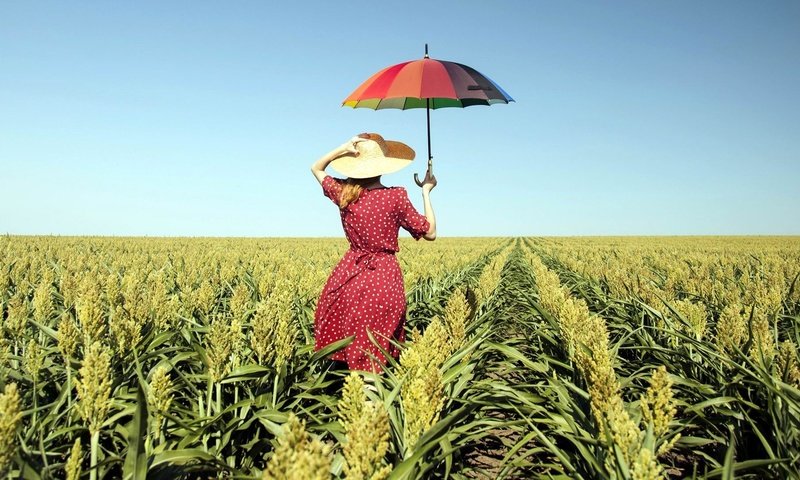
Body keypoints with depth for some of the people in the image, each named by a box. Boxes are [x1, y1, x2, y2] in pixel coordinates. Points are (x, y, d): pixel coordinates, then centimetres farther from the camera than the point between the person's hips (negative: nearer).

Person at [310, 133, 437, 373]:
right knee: (374, 354, 5)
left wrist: (345, 148, 4)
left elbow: (316, 168, 18)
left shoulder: (343, 193, -2)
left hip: (349, 275, 4)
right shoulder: (395, 197, -12)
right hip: (384, 277, -3)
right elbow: (430, 233, -2)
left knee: (342, 347, 15)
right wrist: (426, 191, 6)